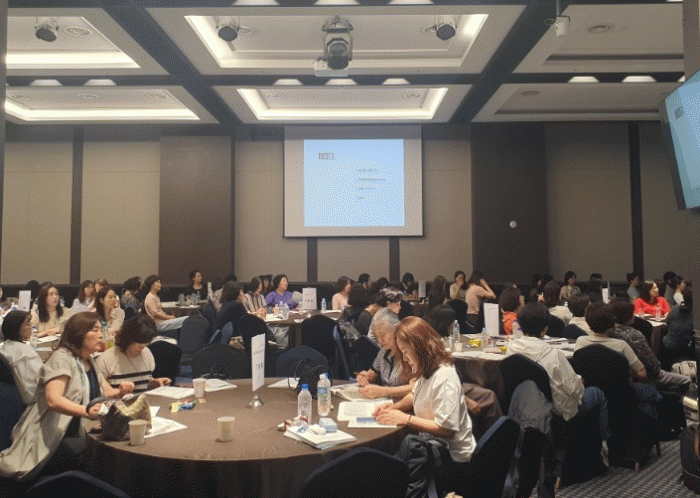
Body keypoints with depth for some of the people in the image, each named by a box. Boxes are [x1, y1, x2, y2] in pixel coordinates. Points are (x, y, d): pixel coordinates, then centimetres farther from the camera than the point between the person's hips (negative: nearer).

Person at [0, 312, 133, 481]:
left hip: (76, 434, 8)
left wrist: (120, 392, -8)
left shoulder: (89, 361, 15)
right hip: (51, 440, -8)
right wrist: (86, 411, -43)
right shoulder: (62, 358, -11)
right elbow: (53, 400, -27)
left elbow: (107, 392, 17)